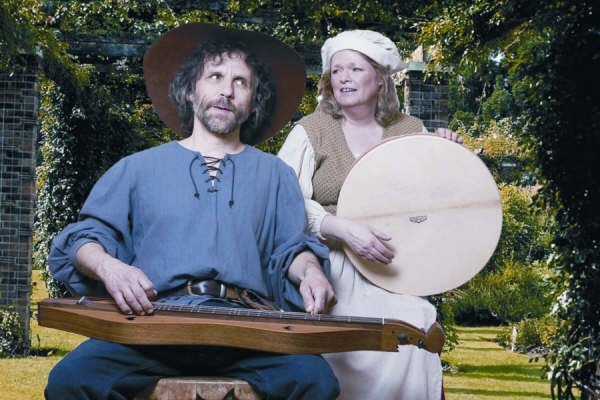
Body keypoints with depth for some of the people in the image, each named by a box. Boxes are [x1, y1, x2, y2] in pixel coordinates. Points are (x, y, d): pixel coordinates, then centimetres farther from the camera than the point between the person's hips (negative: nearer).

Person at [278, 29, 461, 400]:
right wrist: (345, 229, -23)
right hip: (332, 273, -2)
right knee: (351, 353, -21)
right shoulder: (310, 131, 1)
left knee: (406, 355, -19)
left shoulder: (411, 130, 10)